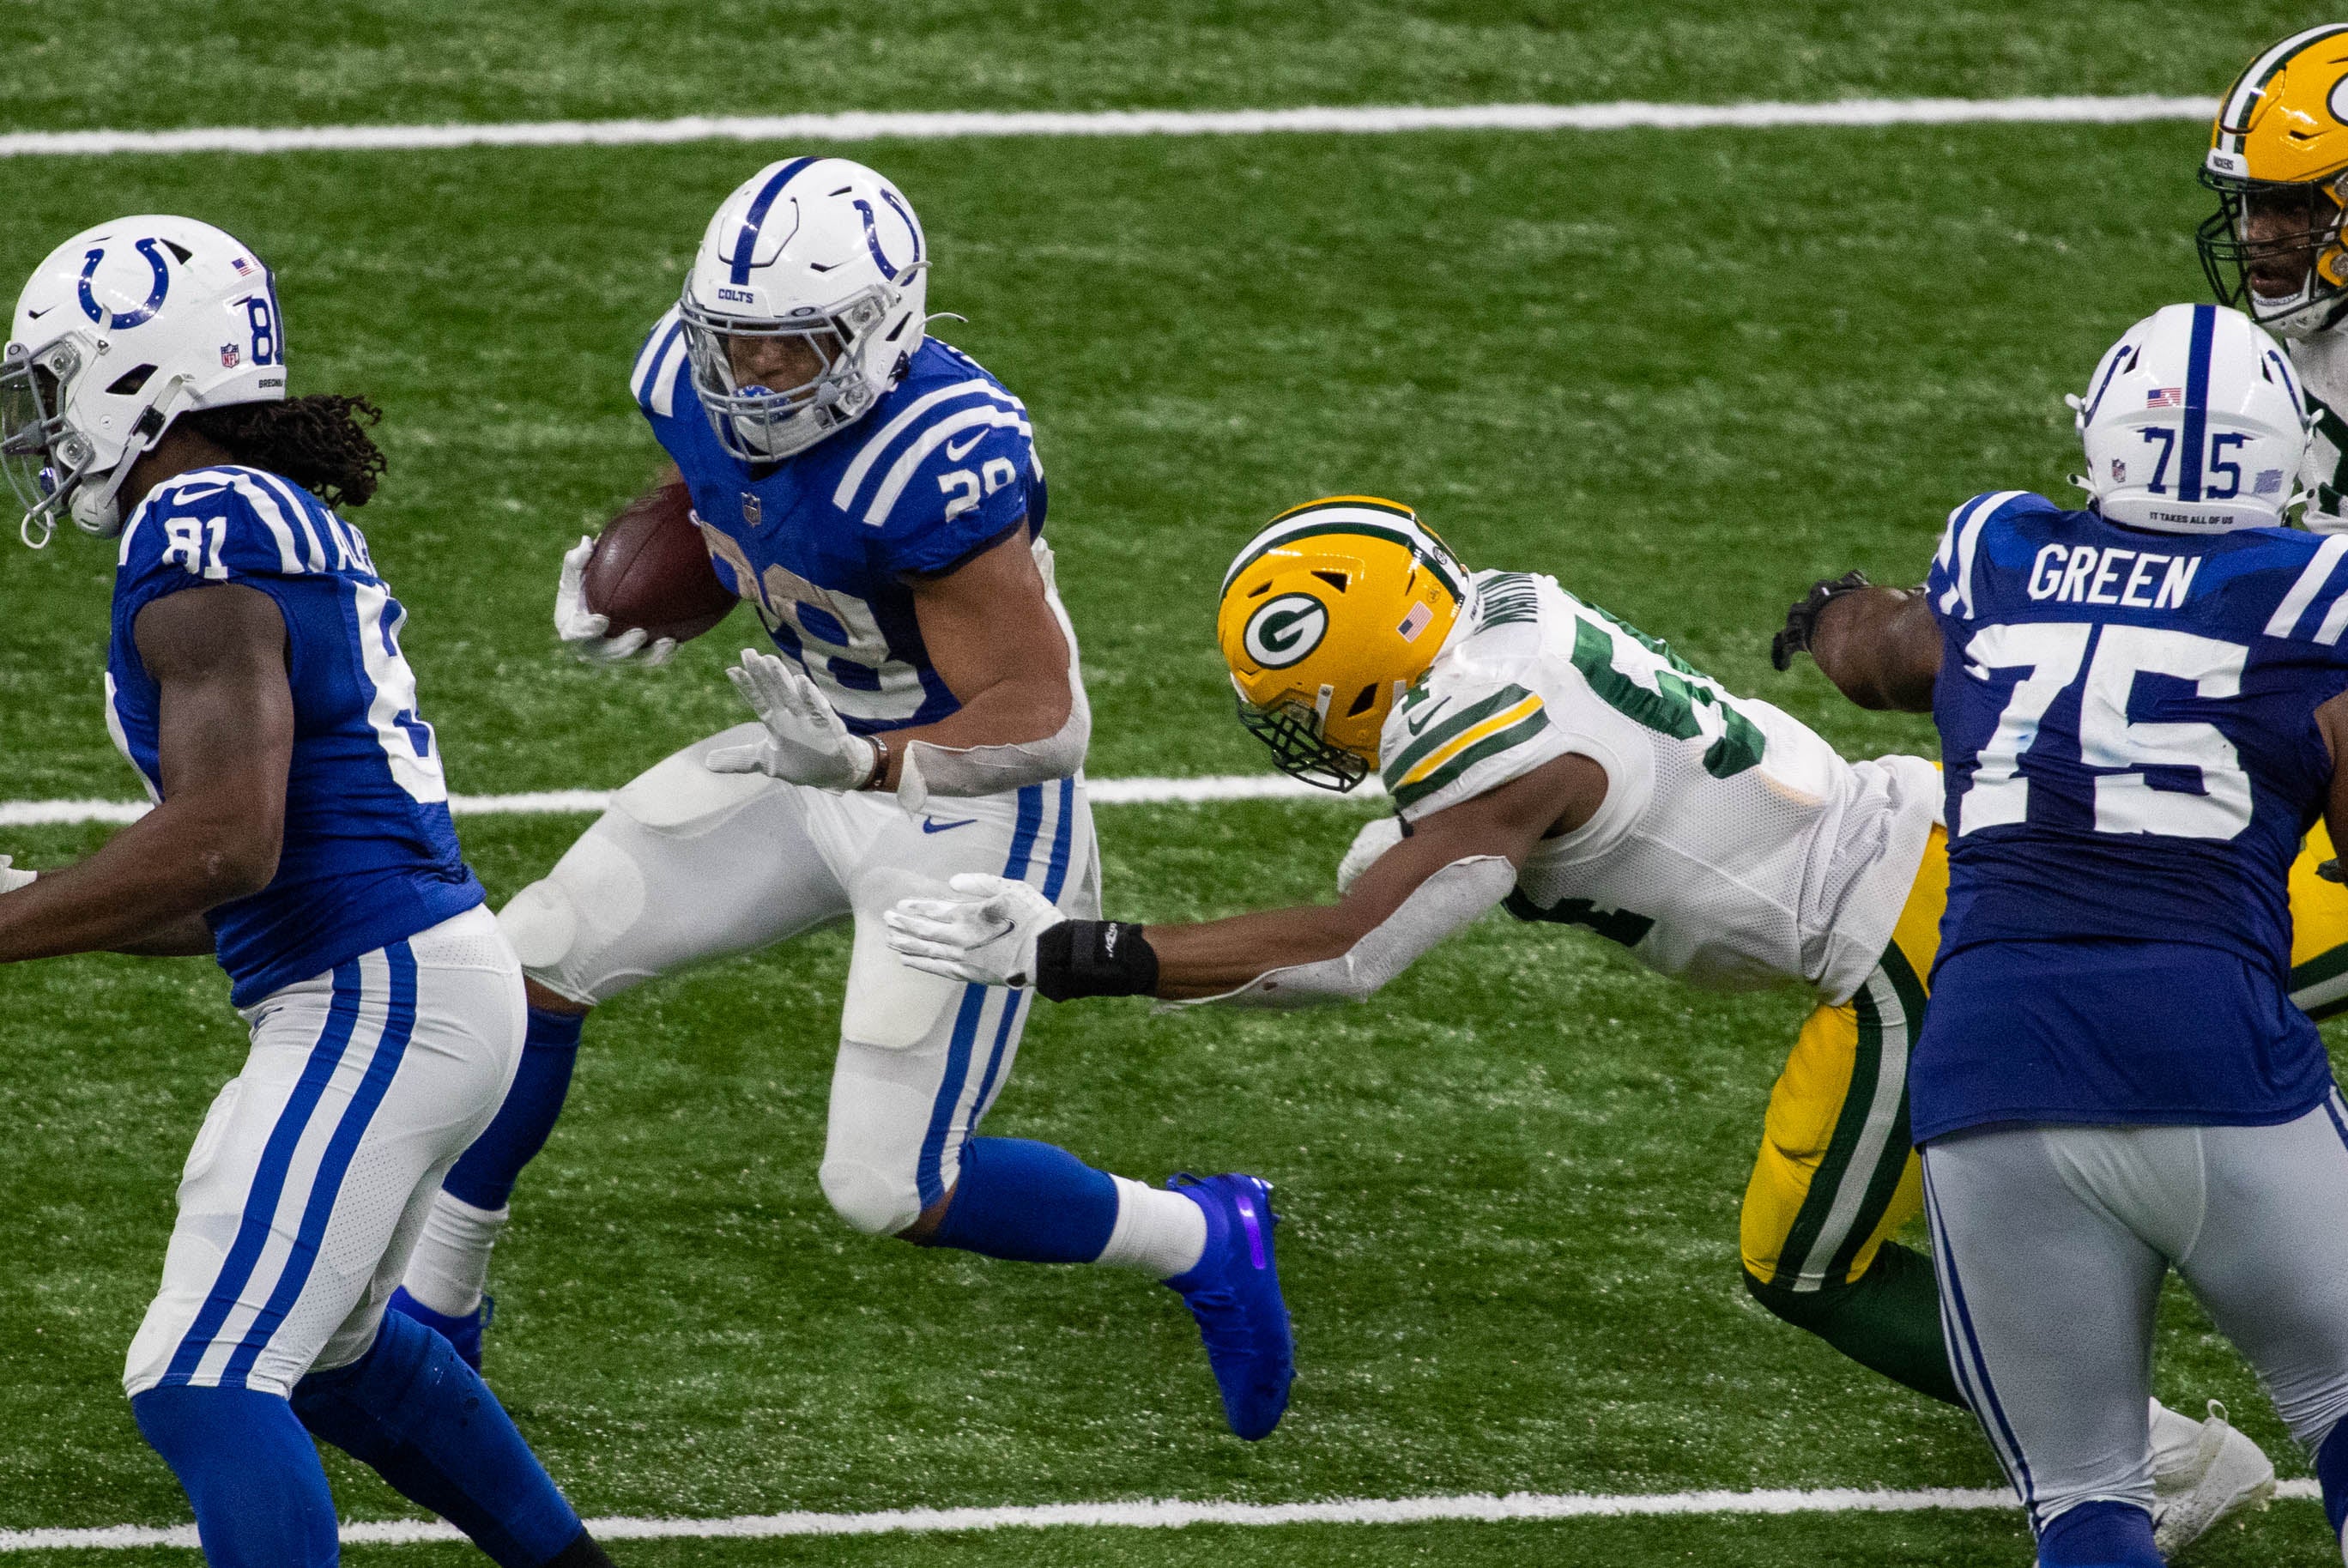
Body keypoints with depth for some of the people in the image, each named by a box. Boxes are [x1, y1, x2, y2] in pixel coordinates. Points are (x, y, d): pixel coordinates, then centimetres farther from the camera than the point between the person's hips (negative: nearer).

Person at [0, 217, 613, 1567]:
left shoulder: (202, 537, -14)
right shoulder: (291, 526, 17)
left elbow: (224, 845, -24)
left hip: (378, 1002, -10)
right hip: (441, 970, 10)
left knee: (203, 1386, -13)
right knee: (326, 1346, 29)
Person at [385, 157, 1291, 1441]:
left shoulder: (936, 460, -36)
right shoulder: (699, 376, -12)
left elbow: (1043, 720, -31)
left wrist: (863, 763, -45)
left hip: (970, 807, -8)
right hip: (825, 761, 8)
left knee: (892, 1189, -8)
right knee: (535, 958, 6)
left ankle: (1199, 1243, 17)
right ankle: (433, 1310, 24)